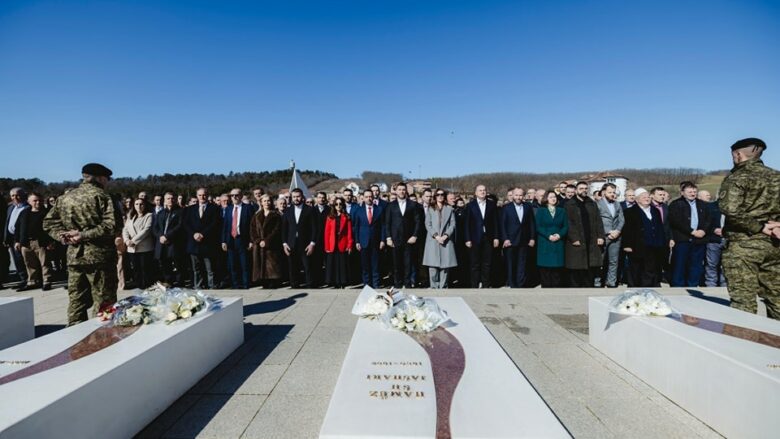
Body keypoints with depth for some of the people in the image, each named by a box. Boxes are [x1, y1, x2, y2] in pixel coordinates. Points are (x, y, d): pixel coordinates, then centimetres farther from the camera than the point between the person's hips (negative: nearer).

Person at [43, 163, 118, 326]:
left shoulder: (65, 197, 12)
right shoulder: (101, 195, -9)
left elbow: (48, 223, 15)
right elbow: (111, 226, -22)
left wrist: (62, 234, 2)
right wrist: (84, 235, -13)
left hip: (74, 256, 7)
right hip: (99, 256, -7)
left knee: (76, 301, 15)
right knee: (103, 303, 1)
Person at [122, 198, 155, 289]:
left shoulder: (149, 216, 0)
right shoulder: (130, 216, 18)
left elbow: (146, 230, -12)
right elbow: (125, 229, 9)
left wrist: (134, 240, -16)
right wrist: (127, 240, -10)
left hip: (145, 248, -5)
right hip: (132, 249, 5)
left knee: (145, 271, -1)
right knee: (136, 271, 10)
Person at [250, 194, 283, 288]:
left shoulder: (276, 215, 4)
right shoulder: (256, 216, 16)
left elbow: (277, 230, -5)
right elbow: (252, 230, 9)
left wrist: (266, 241, -13)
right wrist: (258, 241, -7)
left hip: (272, 246, -3)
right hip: (258, 246, 4)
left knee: (272, 266, -8)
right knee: (260, 266, 1)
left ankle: (272, 284, -5)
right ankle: (264, 284, 7)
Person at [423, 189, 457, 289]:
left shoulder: (449, 209, 13)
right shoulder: (430, 209, 11)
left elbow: (453, 224, 6)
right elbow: (427, 224, 3)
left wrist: (445, 236, -9)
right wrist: (436, 236, -10)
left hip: (446, 240, 1)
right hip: (433, 240, -1)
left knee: (445, 264, -3)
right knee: (433, 265, -5)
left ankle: (442, 287, 4)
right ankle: (434, 287, 2)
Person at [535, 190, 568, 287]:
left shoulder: (562, 211, 13)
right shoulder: (540, 210, 6)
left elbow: (565, 226, 7)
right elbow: (538, 227, -2)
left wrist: (559, 235, -12)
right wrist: (548, 236, -15)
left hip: (558, 243, 2)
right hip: (544, 244, -2)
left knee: (557, 268, 0)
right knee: (545, 268, -3)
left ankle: (556, 286, 4)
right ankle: (546, 286, 2)